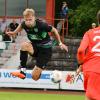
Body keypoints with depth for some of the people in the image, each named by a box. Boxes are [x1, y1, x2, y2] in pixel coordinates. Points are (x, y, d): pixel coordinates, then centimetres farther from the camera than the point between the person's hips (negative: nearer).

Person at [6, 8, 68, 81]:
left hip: (45, 49, -4)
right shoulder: (25, 24, -13)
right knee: (24, 45, -34)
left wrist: (60, 43, -3)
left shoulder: (41, 25, -27)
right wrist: (14, 32, 9)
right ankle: (22, 71, -27)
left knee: (35, 77, -10)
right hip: (35, 47, 4)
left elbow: (54, 30, -9)